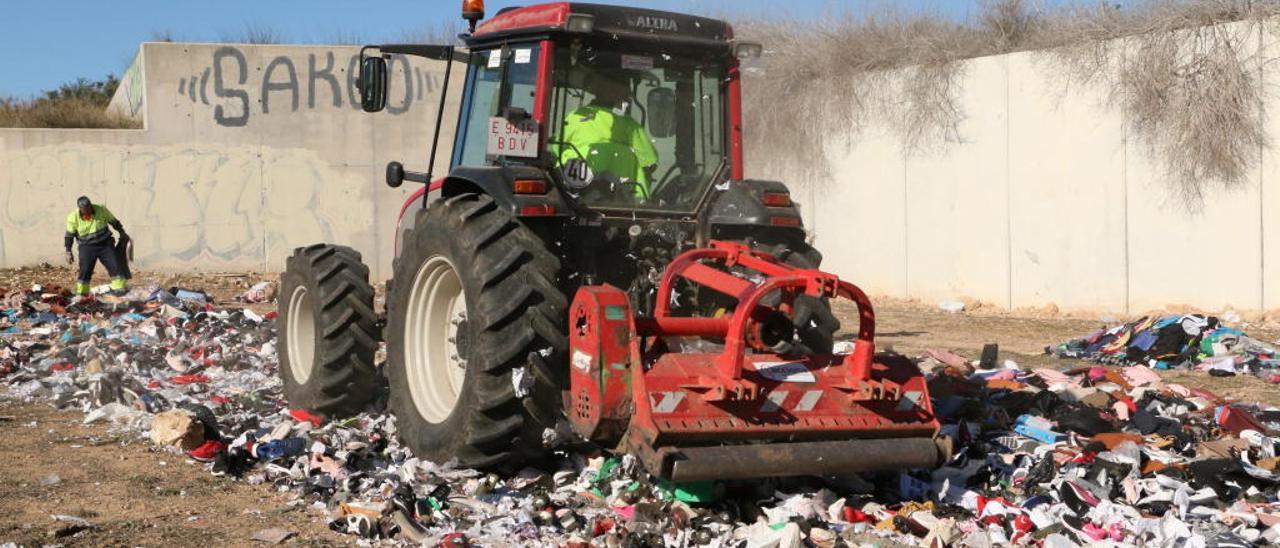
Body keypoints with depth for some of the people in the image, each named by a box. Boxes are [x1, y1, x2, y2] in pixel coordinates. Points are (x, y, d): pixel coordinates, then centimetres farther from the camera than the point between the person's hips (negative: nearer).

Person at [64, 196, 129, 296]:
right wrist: (68, 252, 1)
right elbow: (69, 235, 1)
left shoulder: (101, 210, -8)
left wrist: (122, 233, 17)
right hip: (87, 247, -1)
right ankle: (80, 293, 8)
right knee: (85, 270, -5)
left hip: (105, 244, 1)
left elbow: (114, 222, 8)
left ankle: (119, 288, 2)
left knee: (115, 266, -5)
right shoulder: (73, 217, -8)